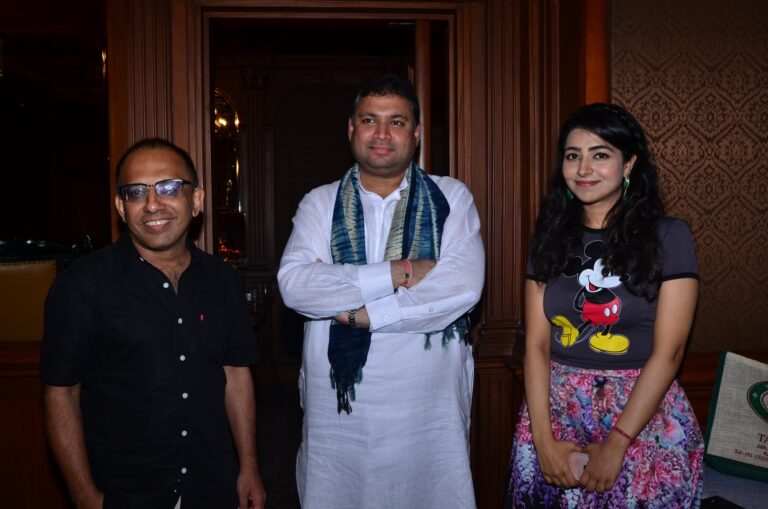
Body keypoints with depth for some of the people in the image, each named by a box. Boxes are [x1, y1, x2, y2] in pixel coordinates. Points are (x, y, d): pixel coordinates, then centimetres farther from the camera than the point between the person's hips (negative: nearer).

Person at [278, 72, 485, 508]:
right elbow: (294, 285, -12)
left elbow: (463, 287, -14)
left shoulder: (452, 199, 1)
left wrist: (363, 313, -13)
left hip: (429, 407, -1)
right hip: (338, 404, 1)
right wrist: (400, 272, -16)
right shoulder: (320, 203, 4)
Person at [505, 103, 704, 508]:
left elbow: (667, 352, -11)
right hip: (556, 411, 3)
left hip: (644, 417, -3)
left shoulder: (668, 235, -5)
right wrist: (542, 438, -11)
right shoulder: (550, 237, 4)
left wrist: (616, 444, -16)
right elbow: (537, 344, -1)